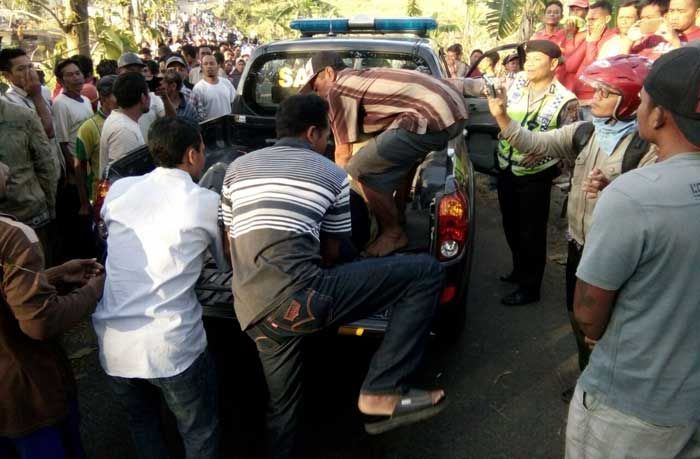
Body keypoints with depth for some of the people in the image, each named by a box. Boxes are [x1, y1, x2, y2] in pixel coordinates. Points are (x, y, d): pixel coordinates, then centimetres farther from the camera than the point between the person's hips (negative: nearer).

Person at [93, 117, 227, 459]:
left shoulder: (118, 189, 3)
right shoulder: (209, 202, -7)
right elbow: (228, 263, 9)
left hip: (112, 342, 5)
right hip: (173, 345, -4)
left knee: (141, 423, 29)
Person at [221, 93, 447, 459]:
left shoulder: (237, 168, 20)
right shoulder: (333, 175, 9)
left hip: (251, 313, 7)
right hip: (302, 299, -6)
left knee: (283, 410, 28)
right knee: (426, 272, 1)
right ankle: (381, 391, -1)